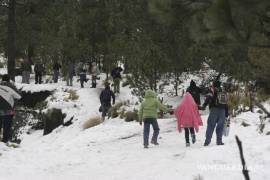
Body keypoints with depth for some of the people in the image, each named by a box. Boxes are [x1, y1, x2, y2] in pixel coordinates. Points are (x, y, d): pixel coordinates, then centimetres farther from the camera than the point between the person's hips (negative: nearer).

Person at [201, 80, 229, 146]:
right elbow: (226, 103, 20)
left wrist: (204, 105, -23)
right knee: (220, 126, 9)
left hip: (214, 109, -4)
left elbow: (208, 97, -13)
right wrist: (226, 113, 24)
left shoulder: (212, 90, 5)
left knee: (211, 125, -3)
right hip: (222, 111, 4)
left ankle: (207, 141, -11)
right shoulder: (223, 92, 20)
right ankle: (219, 141, 5)